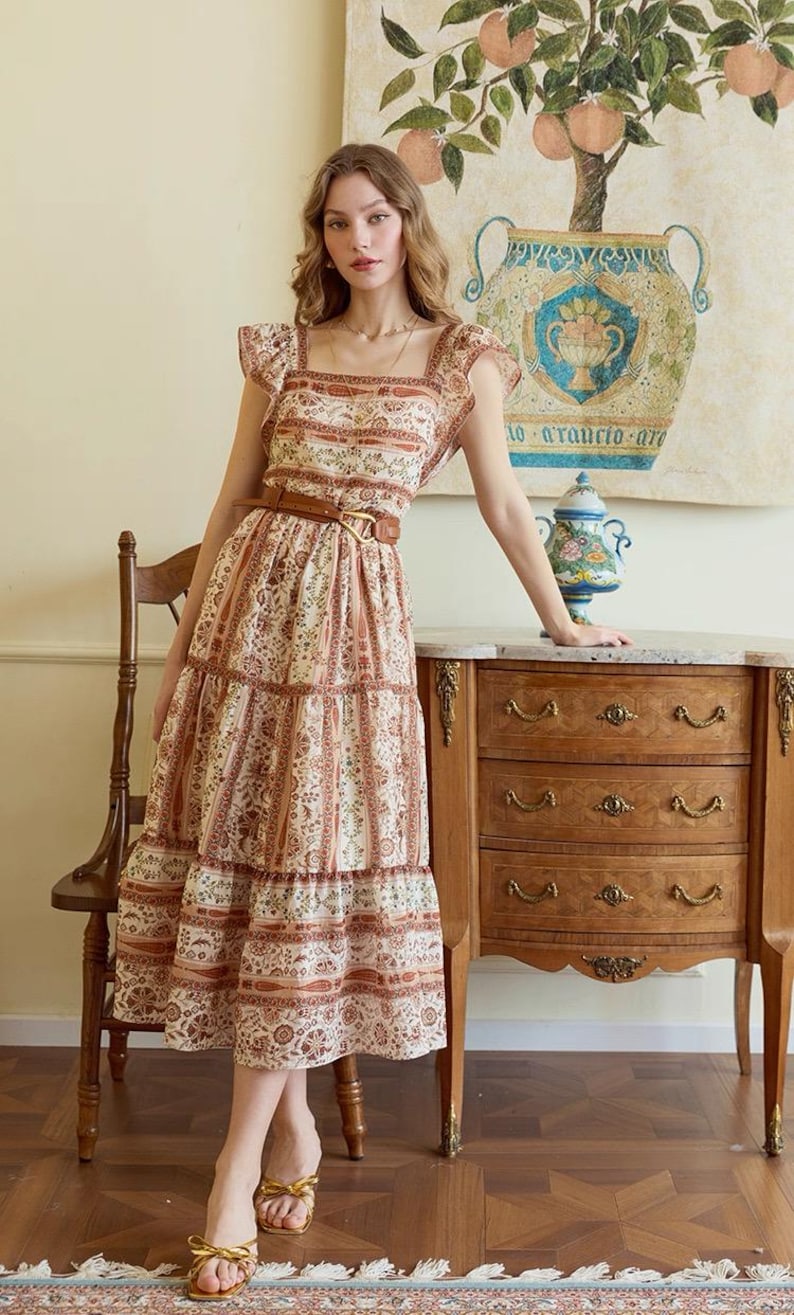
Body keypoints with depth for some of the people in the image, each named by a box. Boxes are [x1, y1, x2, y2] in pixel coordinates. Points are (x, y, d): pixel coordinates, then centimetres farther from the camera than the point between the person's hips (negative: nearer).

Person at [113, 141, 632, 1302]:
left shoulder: (461, 360, 5)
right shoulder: (282, 351, 11)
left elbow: (503, 505, 10)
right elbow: (233, 500, 11)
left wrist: (559, 620, 14)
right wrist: (187, 637, 9)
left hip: (355, 617, -2)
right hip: (249, 600, 3)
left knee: (315, 859, -4)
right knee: (241, 843, 2)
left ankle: (240, 1164, 6)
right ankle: (295, 1125, 19)